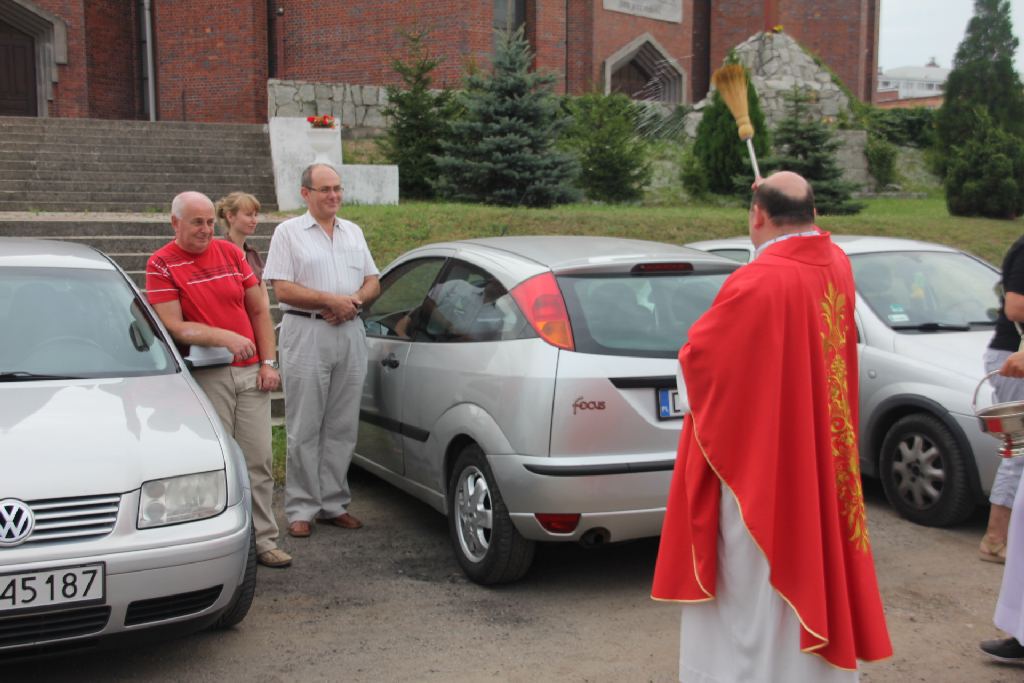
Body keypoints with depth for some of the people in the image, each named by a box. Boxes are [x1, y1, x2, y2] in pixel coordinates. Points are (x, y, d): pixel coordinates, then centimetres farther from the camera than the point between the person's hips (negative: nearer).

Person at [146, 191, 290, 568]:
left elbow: (259, 310, 13)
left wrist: (268, 362, 5)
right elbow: (174, 327, -10)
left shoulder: (231, 252, 12)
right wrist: (225, 337, -22)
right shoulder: (162, 264, -1)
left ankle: (263, 540, 13)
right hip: (205, 377, -4)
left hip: (249, 372, 4)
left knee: (258, 460, 5)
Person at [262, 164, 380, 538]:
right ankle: (302, 508, 4)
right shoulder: (288, 232, 1)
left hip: (351, 333, 5)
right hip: (306, 334, -5)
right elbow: (283, 289, -8)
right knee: (305, 429, -2)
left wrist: (355, 301, -5)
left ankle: (334, 503, 16)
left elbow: (373, 281, 16)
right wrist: (331, 300, -14)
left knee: (342, 427, 7)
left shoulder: (353, 232, 17)